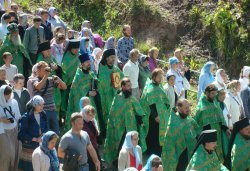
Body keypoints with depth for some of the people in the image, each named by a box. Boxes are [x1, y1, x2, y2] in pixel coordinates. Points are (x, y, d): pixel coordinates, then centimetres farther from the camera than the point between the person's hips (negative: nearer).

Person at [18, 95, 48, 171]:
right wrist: (35, 139, -18)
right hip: (29, 147, -4)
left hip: (41, 145, 4)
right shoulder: (26, 117, -14)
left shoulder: (43, 115, 3)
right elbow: (21, 134, -14)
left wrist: (43, 135, -11)